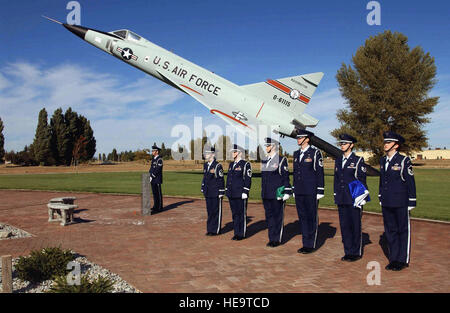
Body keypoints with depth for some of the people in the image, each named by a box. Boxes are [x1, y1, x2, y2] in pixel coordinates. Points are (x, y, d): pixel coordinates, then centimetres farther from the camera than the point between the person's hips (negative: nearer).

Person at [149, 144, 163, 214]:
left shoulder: (159, 159, -12)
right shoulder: (153, 159, 16)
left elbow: (157, 170, -18)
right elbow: (151, 168, 16)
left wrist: (152, 176, -17)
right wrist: (149, 176, 3)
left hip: (157, 179, -9)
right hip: (153, 179, 9)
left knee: (158, 193, -3)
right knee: (154, 193, 12)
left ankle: (159, 207, 3)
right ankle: (155, 206, 19)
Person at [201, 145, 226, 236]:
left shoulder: (218, 166, -12)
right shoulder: (205, 165, 10)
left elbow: (221, 180, -12)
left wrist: (221, 193, -13)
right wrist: (203, 190, 17)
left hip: (216, 193, -7)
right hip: (208, 193, 7)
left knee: (216, 211, 2)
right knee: (209, 211, 12)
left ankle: (216, 230, 11)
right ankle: (210, 229, 22)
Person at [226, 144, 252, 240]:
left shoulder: (246, 164, -7)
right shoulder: (231, 164, 15)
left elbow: (248, 179, -12)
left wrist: (245, 192, -16)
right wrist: (227, 191, 16)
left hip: (240, 194, -7)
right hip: (232, 194, 7)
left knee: (241, 214, 0)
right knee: (234, 214, 11)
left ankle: (241, 234, 9)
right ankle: (236, 233, 20)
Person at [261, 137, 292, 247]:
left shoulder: (281, 160, -5)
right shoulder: (264, 161, 14)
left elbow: (285, 177, -8)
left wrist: (286, 192, -11)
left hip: (277, 195, -6)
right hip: (266, 195, 7)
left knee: (277, 217, 1)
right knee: (269, 216, 11)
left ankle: (277, 239, 11)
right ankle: (271, 238, 20)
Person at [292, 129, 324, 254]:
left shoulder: (315, 153, -5)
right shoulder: (296, 154, 14)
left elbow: (319, 172, -7)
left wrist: (320, 191, -10)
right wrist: (294, 189, 16)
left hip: (311, 192, -6)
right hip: (299, 192, 6)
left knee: (312, 218, 1)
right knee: (302, 217, 11)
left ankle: (311, 245, 10)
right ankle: (305, 244, 20)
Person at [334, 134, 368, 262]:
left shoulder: (358, 160, -3)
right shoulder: (338, 161, 13)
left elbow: (362, 180, -4)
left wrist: (361, 199, -8)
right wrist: (336, 197, 13)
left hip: (354, 199, -5)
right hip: (341, 200, 5)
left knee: (355, 226, 3)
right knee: (344, 226, 9)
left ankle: (356, 252, 14)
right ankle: (348, 252, 20)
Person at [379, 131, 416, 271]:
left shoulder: (404, 160, -8)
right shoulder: (383, 161, 9)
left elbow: (410, 182, -7)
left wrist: (411, 202, -8)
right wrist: (381, 198, 17)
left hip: (400, 203, -6)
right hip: (386, 203, 6)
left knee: (403, 230, 6)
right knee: (390, 230, 11)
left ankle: (403, 260, 16)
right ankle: (393, 259, 22)